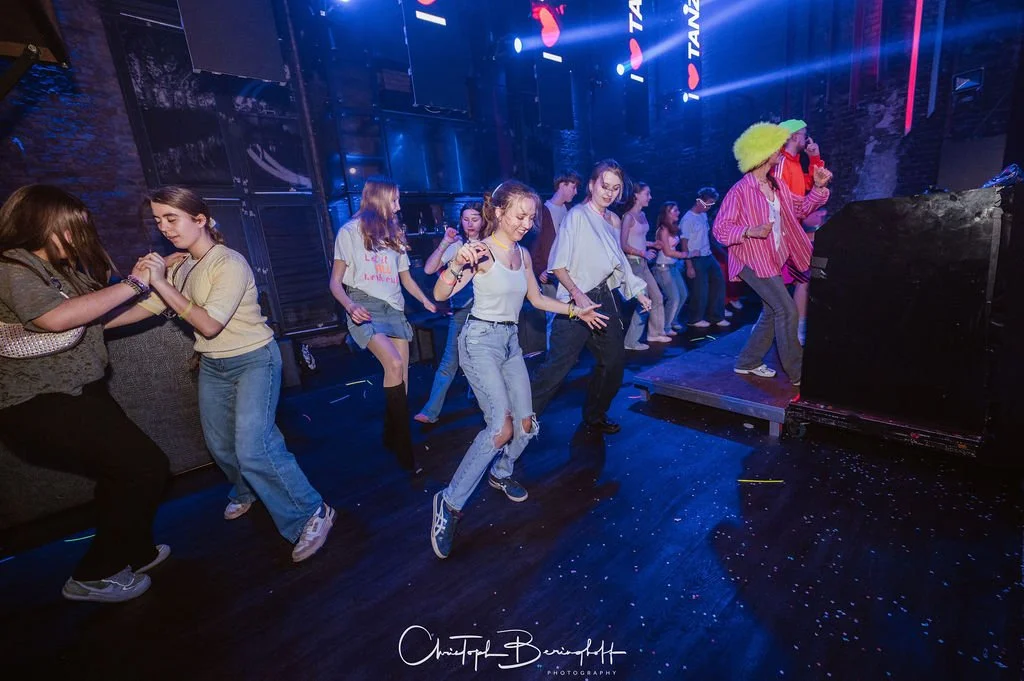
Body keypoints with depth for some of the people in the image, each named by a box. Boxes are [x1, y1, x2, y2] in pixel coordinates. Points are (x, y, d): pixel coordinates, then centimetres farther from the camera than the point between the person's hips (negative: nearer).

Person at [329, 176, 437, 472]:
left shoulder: (394, 234, 18)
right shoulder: (350, 231, 2)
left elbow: (406, 277, 21)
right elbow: (336, 281, -1)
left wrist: (427, 301, 3)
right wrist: (350, 306, -22)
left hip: (394, 309, 6)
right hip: (365, 308, -5)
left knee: (401, 379, -1)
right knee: (394, 364, -25)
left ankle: (392, 438, 16)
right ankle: (403, 445, -13)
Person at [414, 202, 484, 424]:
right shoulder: (457, 244, 1)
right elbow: (429, 269, -8)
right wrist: (444, 244, -18)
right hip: (463, 309, -1)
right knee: (450, 362, -4)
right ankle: (431, 411, 2)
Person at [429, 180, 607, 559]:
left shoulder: (522, 254, 10)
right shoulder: (481, 252, -12)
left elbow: (537, 299, 21)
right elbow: (440, 294, -23)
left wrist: (575, 311, 19)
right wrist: (457, 264, -42)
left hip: (511, 342, 8)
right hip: (481, 340, -7)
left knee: (526, 424, 7)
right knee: (501, 428, -20)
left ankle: (501, 473, 36)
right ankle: (450, 504, -5)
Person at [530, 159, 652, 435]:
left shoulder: (613, 220, 13)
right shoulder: (577, 215, -9)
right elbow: (557, 265, -14)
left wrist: (639, 293, 19)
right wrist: (577, 295, -25)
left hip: (606, 298, 8)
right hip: (578, 300, -8)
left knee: (614, 361, 14)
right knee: (558, 365, -13)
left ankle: (595, 416, 32)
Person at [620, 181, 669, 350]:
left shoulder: (642, 215, 12)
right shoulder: (628, 217, -12)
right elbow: (623, 245, -17)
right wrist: (643, 253, -16)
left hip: (643, 262, 9)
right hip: (633, 262, -9)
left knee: (657, 298, 13)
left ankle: (655, 333, 28)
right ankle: (631, 341, 5)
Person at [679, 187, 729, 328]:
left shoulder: (704, 215, 10)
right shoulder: (688, 219, -13)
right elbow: (684, 243, -14)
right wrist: (689, 266, -16)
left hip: (708, 257, 8)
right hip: (696, 259, -8)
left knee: (719, 282, 11)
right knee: (700, 290, -1)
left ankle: (716, 316, 23)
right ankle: (694, 319, 18)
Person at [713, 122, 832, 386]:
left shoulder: (777, 185, 10)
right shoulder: (740, 191, -16)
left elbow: (800, 208, 18)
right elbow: (720, 228, -19)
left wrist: (818, 187, 4)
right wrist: (751, 231, -32)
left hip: (773, 258, 10)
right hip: (752, 260, -10)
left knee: (772, 311, 14)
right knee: (786, 309, -13)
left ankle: (748, 362, 25)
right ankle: (797, 372, -2)